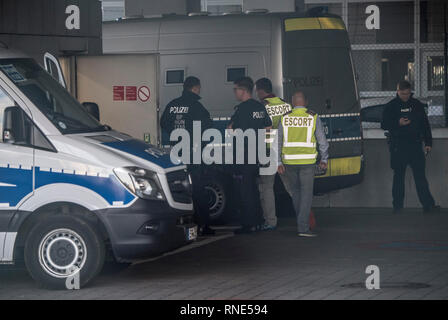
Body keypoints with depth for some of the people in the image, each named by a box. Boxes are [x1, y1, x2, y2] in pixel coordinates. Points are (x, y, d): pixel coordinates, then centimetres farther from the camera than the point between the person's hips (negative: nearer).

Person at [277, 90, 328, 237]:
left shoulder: (285, 118, 4)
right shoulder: (313, 117, -1)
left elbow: (277, 142, 2)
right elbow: (322, 141, 2)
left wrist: (279, 162, 4)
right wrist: (324, 159, 13)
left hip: (289, 161, 2)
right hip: (307, 161, -2)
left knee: (294, 190, 19)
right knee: (306, 194, 0)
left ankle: (302, 222, 27)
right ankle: (303, 228, -6)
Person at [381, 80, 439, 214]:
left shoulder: (417, 105, 9)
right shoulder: (391, 106, 2)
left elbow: (425, 125, 13)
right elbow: (384, 125, 1)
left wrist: (428, 142, 8)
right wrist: (398, 123, -16)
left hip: (416, 145, 1)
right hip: (398, 146, -1)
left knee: (420, 176, -1)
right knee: (398, 176, 5)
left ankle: (428, 204, -4)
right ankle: (397, 206, 11)